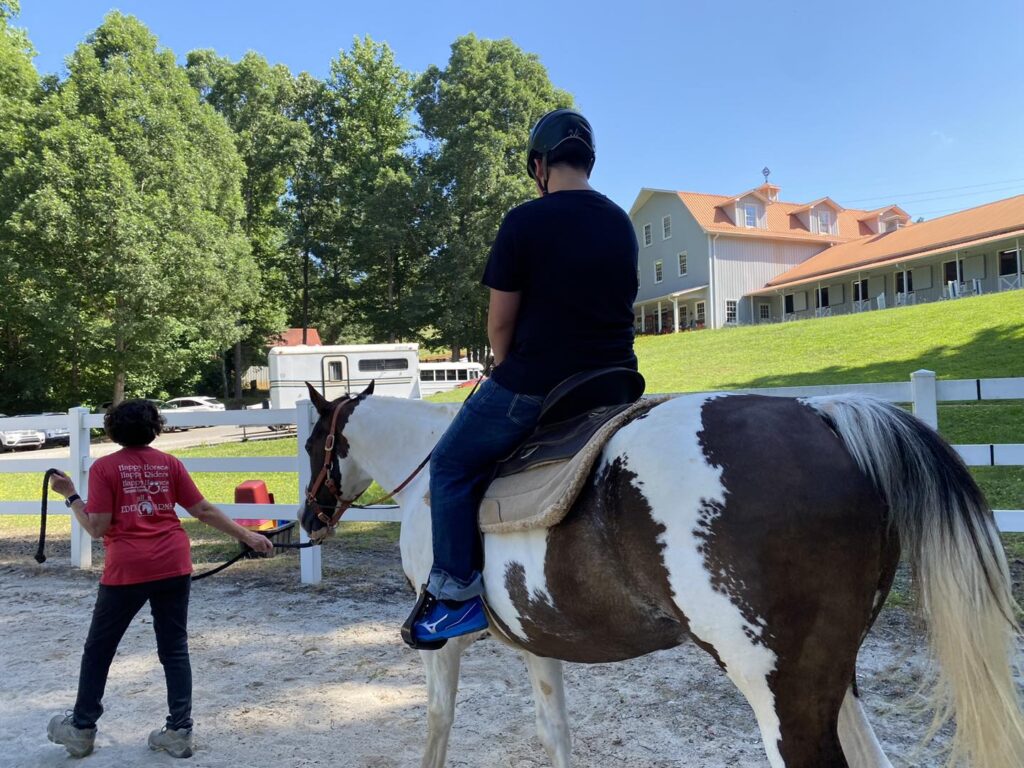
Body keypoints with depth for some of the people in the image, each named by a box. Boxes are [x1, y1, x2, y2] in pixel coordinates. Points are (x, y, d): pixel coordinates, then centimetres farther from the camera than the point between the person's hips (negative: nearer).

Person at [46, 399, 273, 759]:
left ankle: (81, 730, 31)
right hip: (174, 566, 2)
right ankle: (180, 732, 14)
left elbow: (98, 528, -7)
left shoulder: (104, 467, -3)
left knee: (98, 649, 17)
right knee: (174, 650, 11)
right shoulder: (169, 463, 4)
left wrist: (70, 495, 5)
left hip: (126, 570, -2)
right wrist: (248, 536, 9)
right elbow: (204, 510, 3)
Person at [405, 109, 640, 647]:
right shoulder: (623, 225, 10)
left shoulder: (524, 223, -10)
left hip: (534, 383, -6)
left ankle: (455, 592, 11)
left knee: (453, 466, 12)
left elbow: (500, 323, -8)